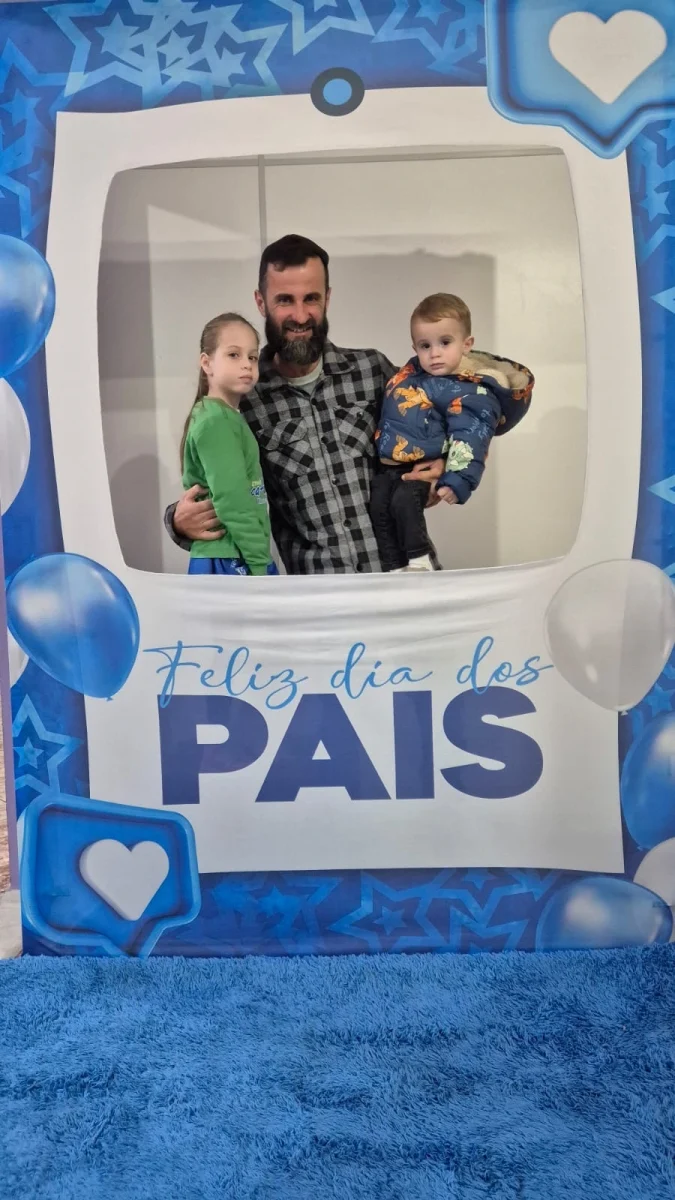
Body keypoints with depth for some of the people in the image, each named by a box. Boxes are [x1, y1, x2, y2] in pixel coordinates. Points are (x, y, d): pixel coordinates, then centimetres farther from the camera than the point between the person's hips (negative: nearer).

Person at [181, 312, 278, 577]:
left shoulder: (228, 418, 16)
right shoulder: (216, 422, -13)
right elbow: (231, 502, -20)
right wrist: (259, 566, -17)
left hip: (239, 561, 9)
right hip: (229, 563, -9)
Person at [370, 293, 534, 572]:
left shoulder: (467, 392, -15)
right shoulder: (413, 370, 10)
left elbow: (468, 439, -20)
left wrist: (457, 481, -29)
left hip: (422, 466, -7)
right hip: (388, 462, 7)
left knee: (403, 502, -26)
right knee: (378, 508, -4)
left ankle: (419, 560, -7)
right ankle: (395, 568, 5)